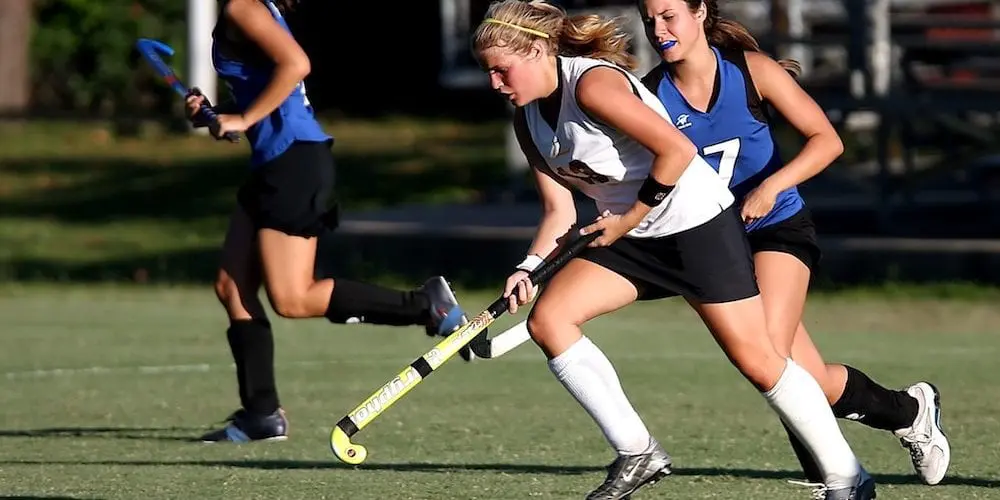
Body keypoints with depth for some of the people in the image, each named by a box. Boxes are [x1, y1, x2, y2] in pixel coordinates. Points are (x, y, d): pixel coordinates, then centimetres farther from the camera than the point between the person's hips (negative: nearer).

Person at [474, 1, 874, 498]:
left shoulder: (591, 84, -23)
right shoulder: (528, 120, 4)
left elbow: (677, 149, -26)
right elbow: (560, 211, 7)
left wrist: (626, 221, -20)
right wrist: (529, 267, -10)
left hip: (697, 220, -8)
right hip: (630, 237, 8)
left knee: (756, 359, -7)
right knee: (547, 318, -10)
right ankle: (636, 453, -4)